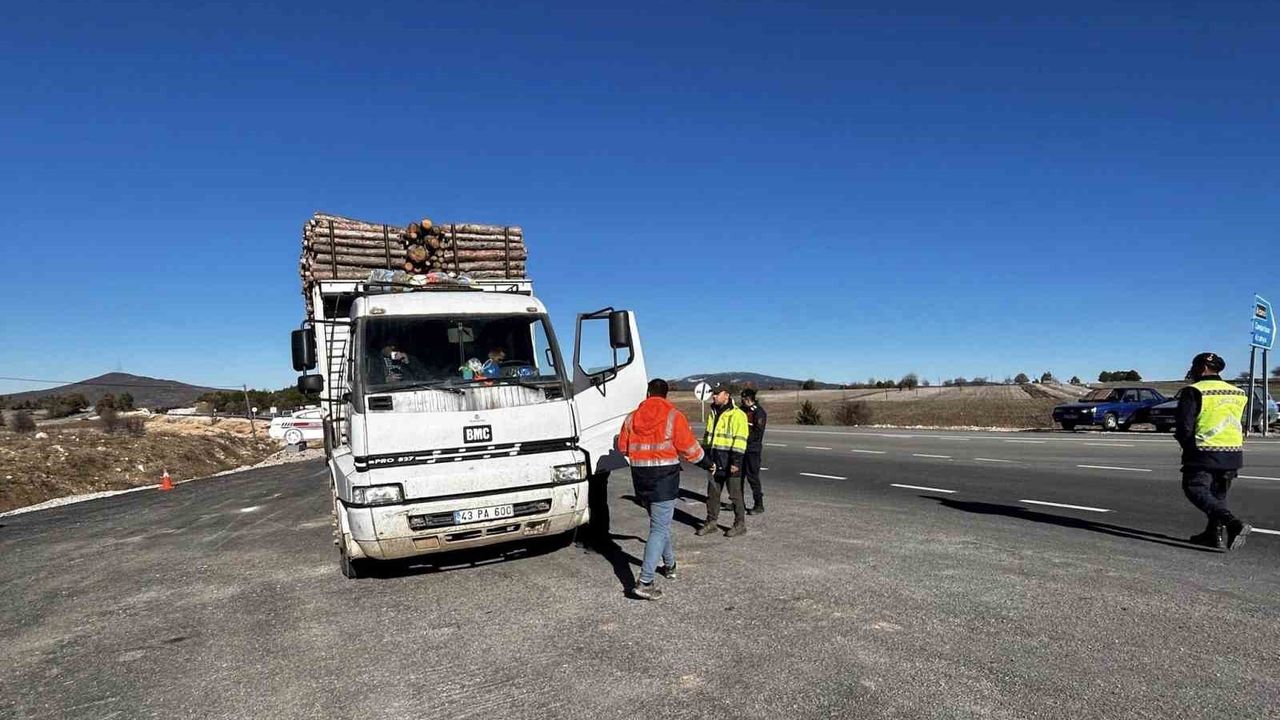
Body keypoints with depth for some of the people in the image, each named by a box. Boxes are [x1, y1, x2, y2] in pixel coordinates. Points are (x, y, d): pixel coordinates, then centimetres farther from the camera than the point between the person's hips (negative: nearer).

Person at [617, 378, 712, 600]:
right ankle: (645, 582, -12)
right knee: (659, 528, -4)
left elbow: (622, 447, 10)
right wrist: (707, 464, 11)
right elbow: (690, 448, -7)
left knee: (659, 522, 23)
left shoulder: (632, 418, 4)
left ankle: (669, 565, 38)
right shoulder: (674, 417, -8)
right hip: (664, 477, -5)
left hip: (640, 476, 5)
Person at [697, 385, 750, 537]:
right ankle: (710, 522, 23)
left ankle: (740, 525, 13)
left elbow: (739, 440, -15)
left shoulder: (737, 414, -10)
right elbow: (707, 436, 23)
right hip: (715, 461, 7)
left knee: (735, 493, 2)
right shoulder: (713, 414, 15)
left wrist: (736, 461, -20)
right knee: (712, 492, 12)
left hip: (729, 462, -7)